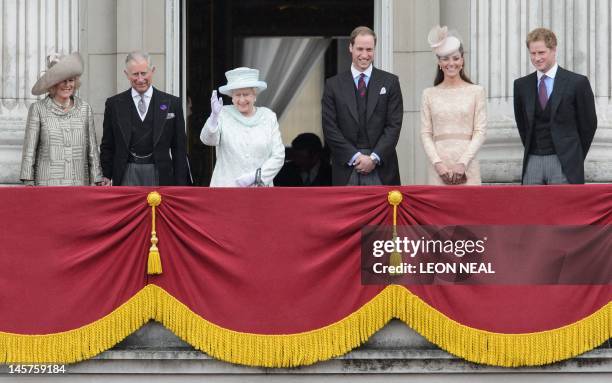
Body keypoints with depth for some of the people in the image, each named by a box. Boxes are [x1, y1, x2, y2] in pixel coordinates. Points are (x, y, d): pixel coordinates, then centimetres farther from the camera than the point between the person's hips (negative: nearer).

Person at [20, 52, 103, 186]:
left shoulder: (85, 109, 11)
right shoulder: (38, 109, 3)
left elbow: (92, 150, 12)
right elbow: (29, 150, 3)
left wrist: (96, 181, 6)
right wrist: (28, 183, -3)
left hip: (79, 184, 2)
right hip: (47, 184, -2)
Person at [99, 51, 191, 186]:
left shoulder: (171, 103, 5)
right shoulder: (114, 104, 8)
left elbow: (179, 149, 5)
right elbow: (107, 146, 11)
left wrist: (180, 185, 0)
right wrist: (106, 176, 3)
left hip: (160, 175, 0)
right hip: (127, 174, 0)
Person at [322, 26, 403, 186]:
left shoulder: (390, 82, 7)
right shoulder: (334, 85, 8)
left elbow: (394, 125, 2)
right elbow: (330, 128, 2)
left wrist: (374, 158, -9)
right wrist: (355, 157, -8)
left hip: (381, 168, 0)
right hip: (346, 169, 0)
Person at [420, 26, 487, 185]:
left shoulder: (476, 92, 6)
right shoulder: (429, 94, 10)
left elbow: (480, 131, 1)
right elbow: (426, 133, 6)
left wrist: (463, 163, -9)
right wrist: (437, 163, -7)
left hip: (467, 168, -1)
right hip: (439, 168, 1)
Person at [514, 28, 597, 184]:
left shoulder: (577, 82, -2)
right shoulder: (521, 85, 10)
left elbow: (589, 124, 4)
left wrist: (575, 158, 7)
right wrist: (531, 149, 13)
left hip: (564, 164, -4)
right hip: (532, 161, 4)